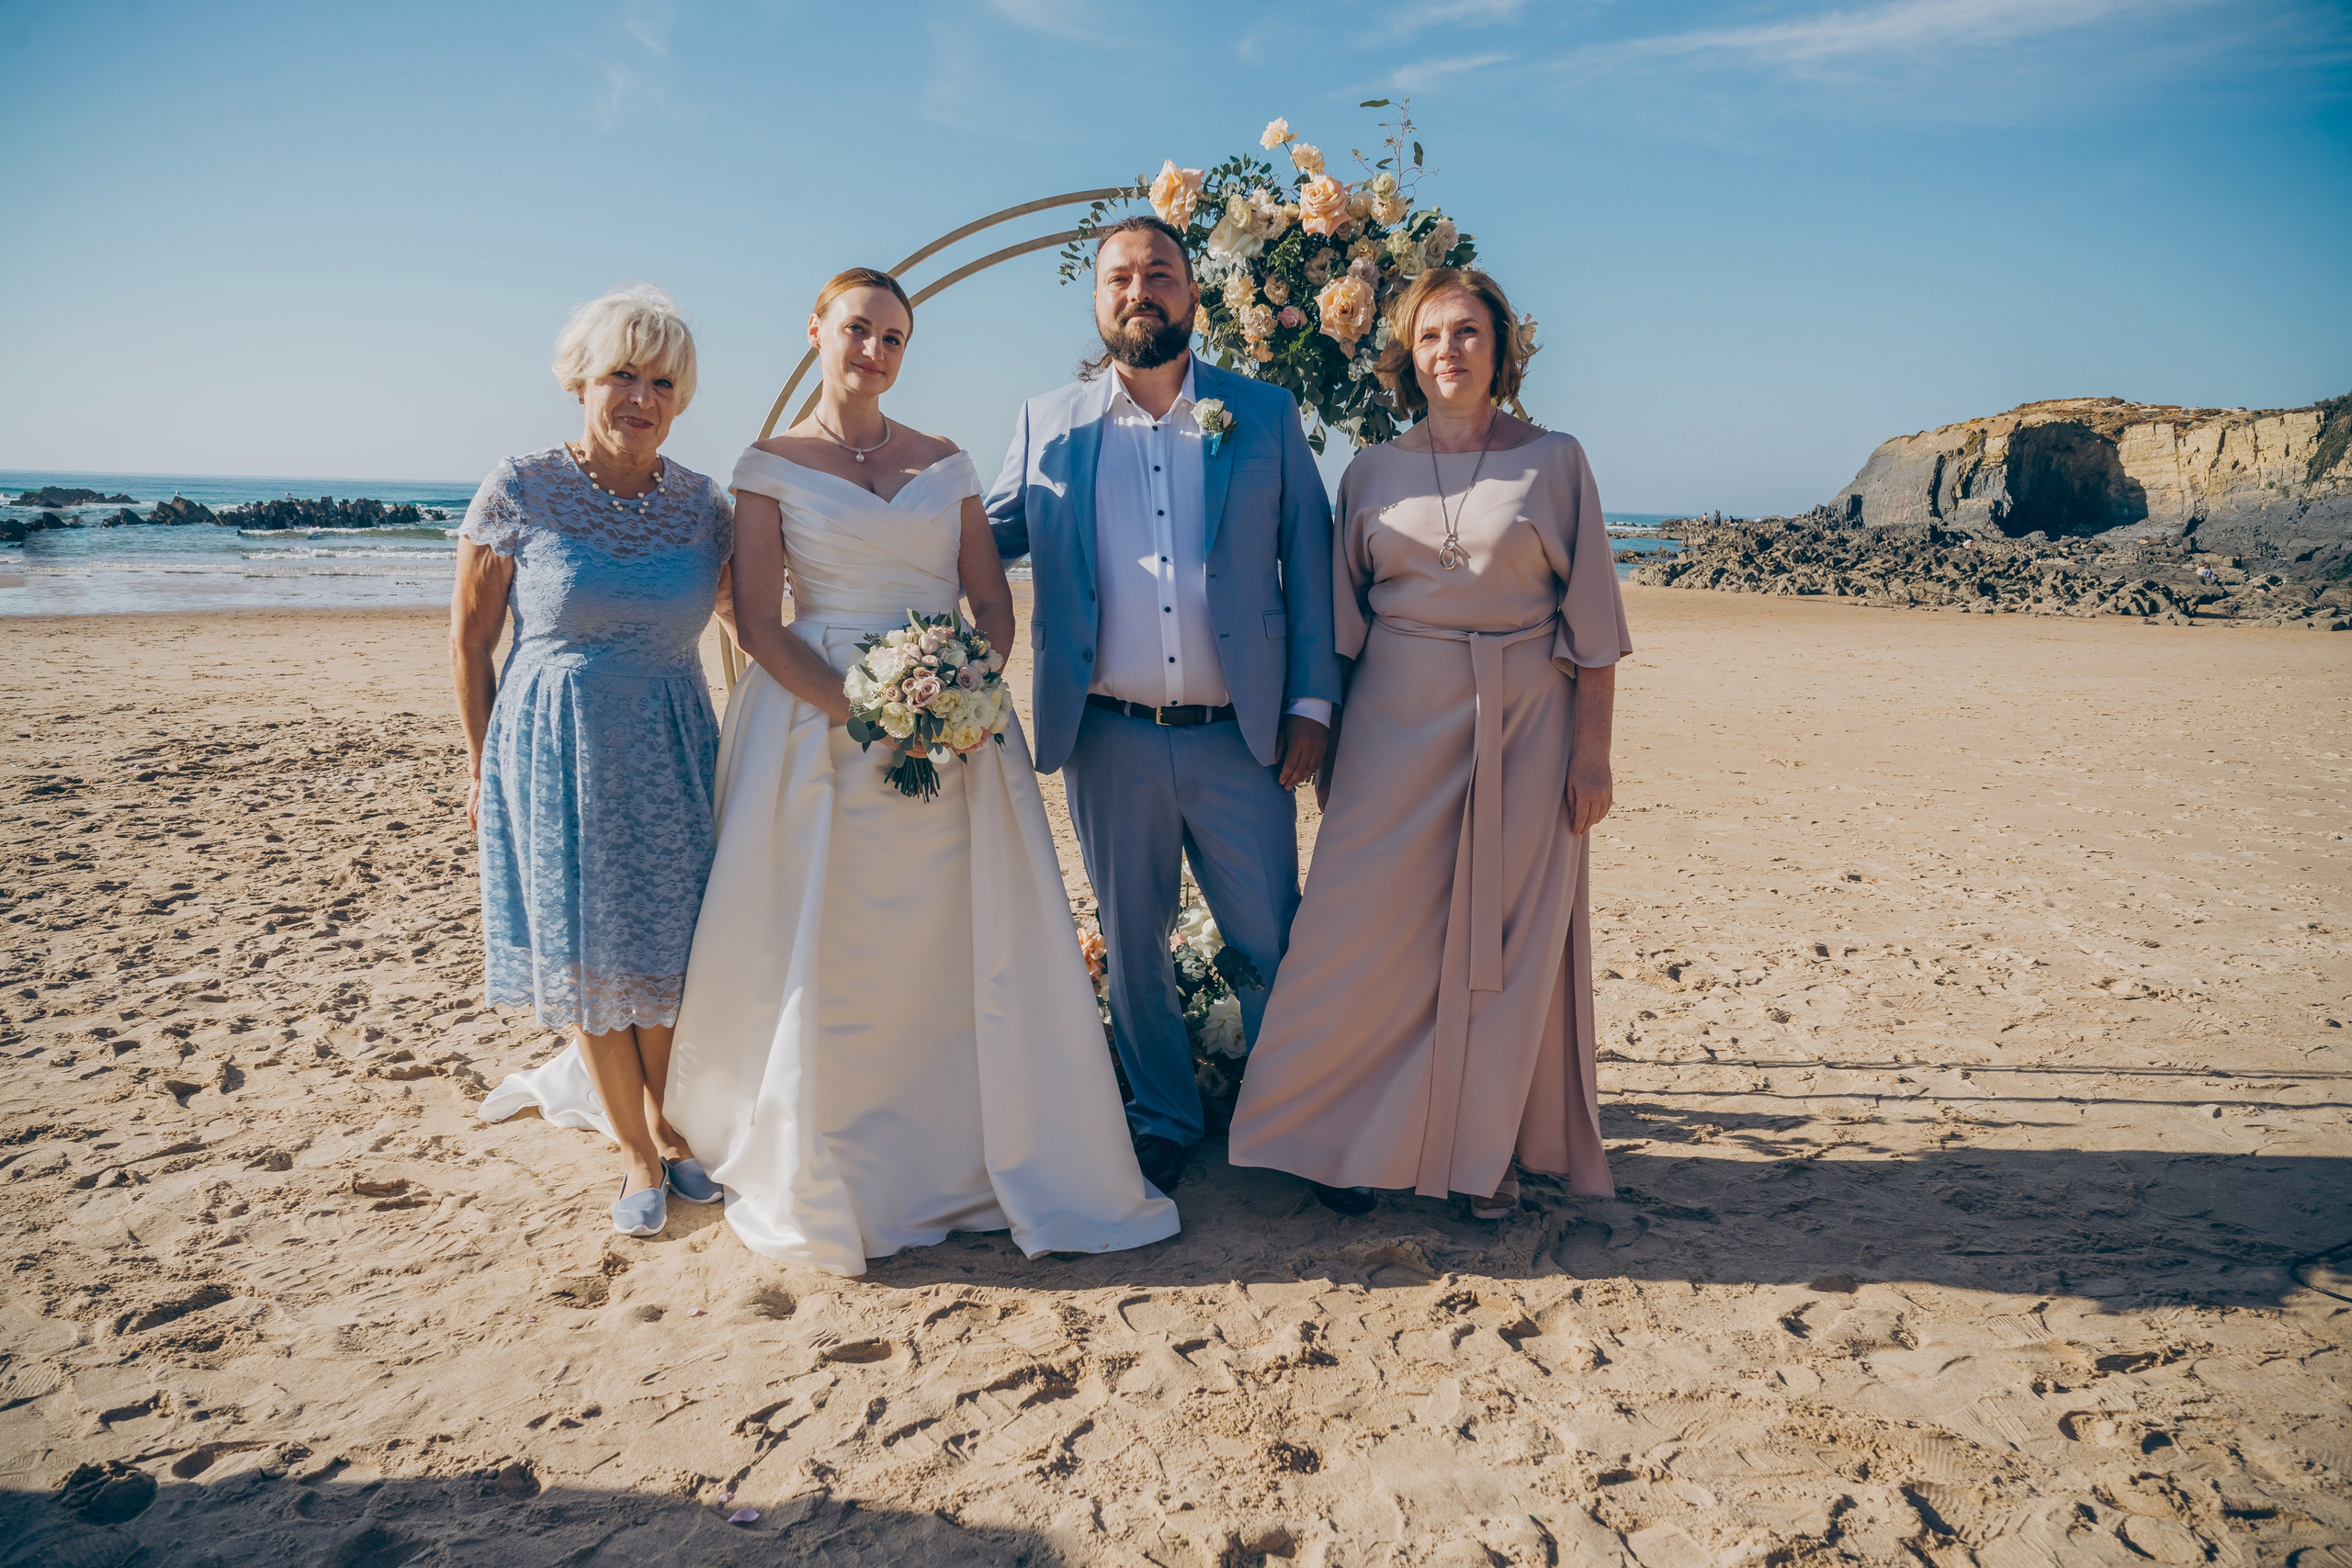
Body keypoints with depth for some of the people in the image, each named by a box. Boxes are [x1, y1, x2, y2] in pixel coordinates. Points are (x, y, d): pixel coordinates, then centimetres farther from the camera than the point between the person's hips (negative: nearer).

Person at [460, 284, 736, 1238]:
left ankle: (662, 1118, 34)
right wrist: (484, 766, 2)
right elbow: (468, 638, 0)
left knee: (672, 950, 9)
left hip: (672, 756, 3)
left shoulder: (705, 506, 0)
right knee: (587, 955, 5)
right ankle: (637, 1152, 23)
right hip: (556, 754, -2)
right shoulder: (520, 492, -7)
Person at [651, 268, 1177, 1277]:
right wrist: (862, 711, -16)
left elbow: (994, 603, 9)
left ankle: (980, 1165, 17)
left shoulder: (946, 464, 11)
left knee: (976, 951, 2)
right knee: (832, 962, 1)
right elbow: (758, 623, -4)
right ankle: (836, 1185, 19)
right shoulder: (773, 466, 3)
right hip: (822, 722, -2)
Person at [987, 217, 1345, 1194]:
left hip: (1241, 739, -1)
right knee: (1132, 946, 13)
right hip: (1109, 744, 1)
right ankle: (1164, 1118, 32)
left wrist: (1312, 702, -1)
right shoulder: (1048, 425, 6)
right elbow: (981, 540, 14)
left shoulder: (1265, 416, 5)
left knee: (1274, 945, 7)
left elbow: (1308, 562, 5)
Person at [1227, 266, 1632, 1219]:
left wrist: (1592, 749, -5)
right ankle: (1350, 1140, 16)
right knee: (1371, 926, -1)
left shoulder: (1554, 461, 3)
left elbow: (1591, 623, 1)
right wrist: (1325, 743, 4)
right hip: (1397, 721, 1)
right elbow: (1342, 622, 9)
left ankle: (1485, 1149, 21)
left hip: (1524, 721, -1)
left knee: (1510, 935, 4)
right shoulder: (1372, 473, 8)